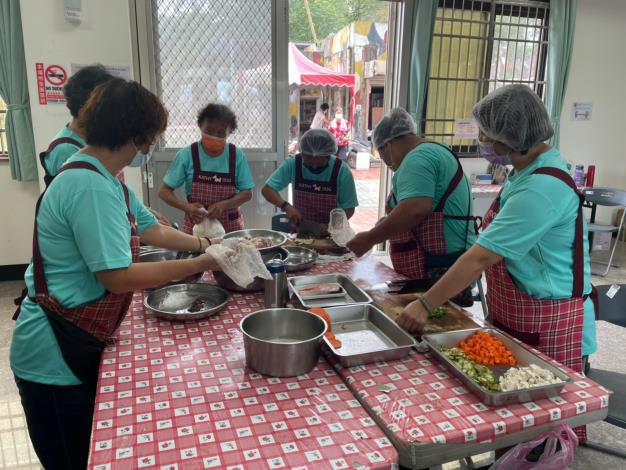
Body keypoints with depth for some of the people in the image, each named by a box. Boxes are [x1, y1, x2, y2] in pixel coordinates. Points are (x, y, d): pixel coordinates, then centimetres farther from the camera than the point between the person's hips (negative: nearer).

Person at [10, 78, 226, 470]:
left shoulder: (104, 180, 7)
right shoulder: (90, 187, -27)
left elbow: (152, 230, 15)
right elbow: (117, 276, -29)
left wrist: (205, 244, 8)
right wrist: (199, 264, -23)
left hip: (79, 346, 9)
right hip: (55, 357, -9)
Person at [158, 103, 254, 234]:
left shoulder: (237, 156, -7)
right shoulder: (187, 155, -9)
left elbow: (247, 193, -5)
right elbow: (164, 191, -5)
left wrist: (223, 205, -22)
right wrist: (186, 207, -23)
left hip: (231, 226, 1)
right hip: (196, 225, 0)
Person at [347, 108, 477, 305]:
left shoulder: (418, 157, -13)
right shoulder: (435, 152, 20)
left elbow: (415, 210, -28)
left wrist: (369, 239, -19)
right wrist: (387, 224, 24)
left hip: (436, 272, -10)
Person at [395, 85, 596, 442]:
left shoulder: (543, 186, -26)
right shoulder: (526, 172, 6)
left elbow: (483, 256, -28)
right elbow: (491, 253, 13)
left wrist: (426, 305, -24)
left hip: (546, 325, -9)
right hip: (515, 316, 9)